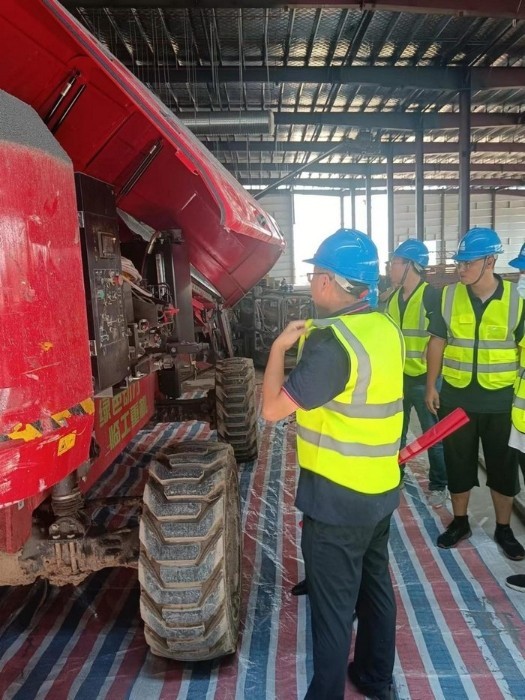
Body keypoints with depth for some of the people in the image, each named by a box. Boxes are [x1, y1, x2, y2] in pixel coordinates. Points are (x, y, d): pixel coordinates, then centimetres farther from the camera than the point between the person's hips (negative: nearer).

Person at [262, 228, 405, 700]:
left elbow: (273, 408, -22)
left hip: (338, 499, -9)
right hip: (382, 488, 9)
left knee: (333, 607, 9)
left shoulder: (330, 342, -25)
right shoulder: (386, 328, 1)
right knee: (375, 585, 24)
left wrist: (280, 348, -10)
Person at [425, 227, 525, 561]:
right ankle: (460, 522, 33)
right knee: (458, 464, 13)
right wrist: (431, 386, 2)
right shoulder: (449, 296, -3)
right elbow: (437, 343, 4)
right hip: (456, 398, 1)